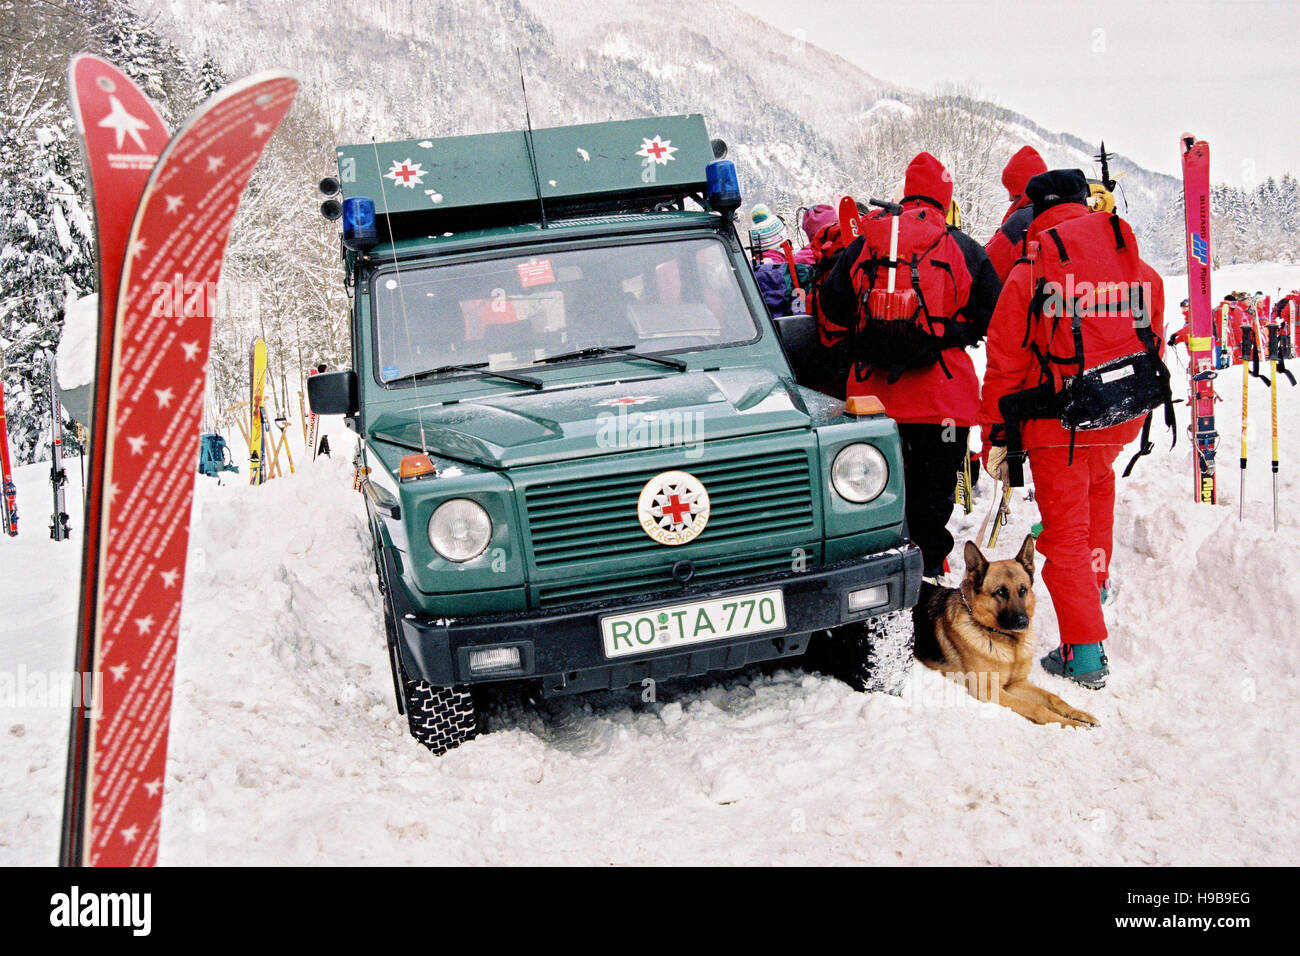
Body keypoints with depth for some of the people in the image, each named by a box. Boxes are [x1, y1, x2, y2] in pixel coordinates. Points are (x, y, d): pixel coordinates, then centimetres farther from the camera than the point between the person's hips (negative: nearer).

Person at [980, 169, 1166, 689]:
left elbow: (1006, 362, -7)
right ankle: (1096, 580, 40)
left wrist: (996, 435, 0)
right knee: (1098, 481, 34)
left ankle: (1084, 653, 1)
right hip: (1122, 419, 5)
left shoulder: (1030, 272, -9)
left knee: (1065, 531, 3)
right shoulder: (1140, 267, 4)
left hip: (1057, 427, -4)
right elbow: (1154, 344, 14)